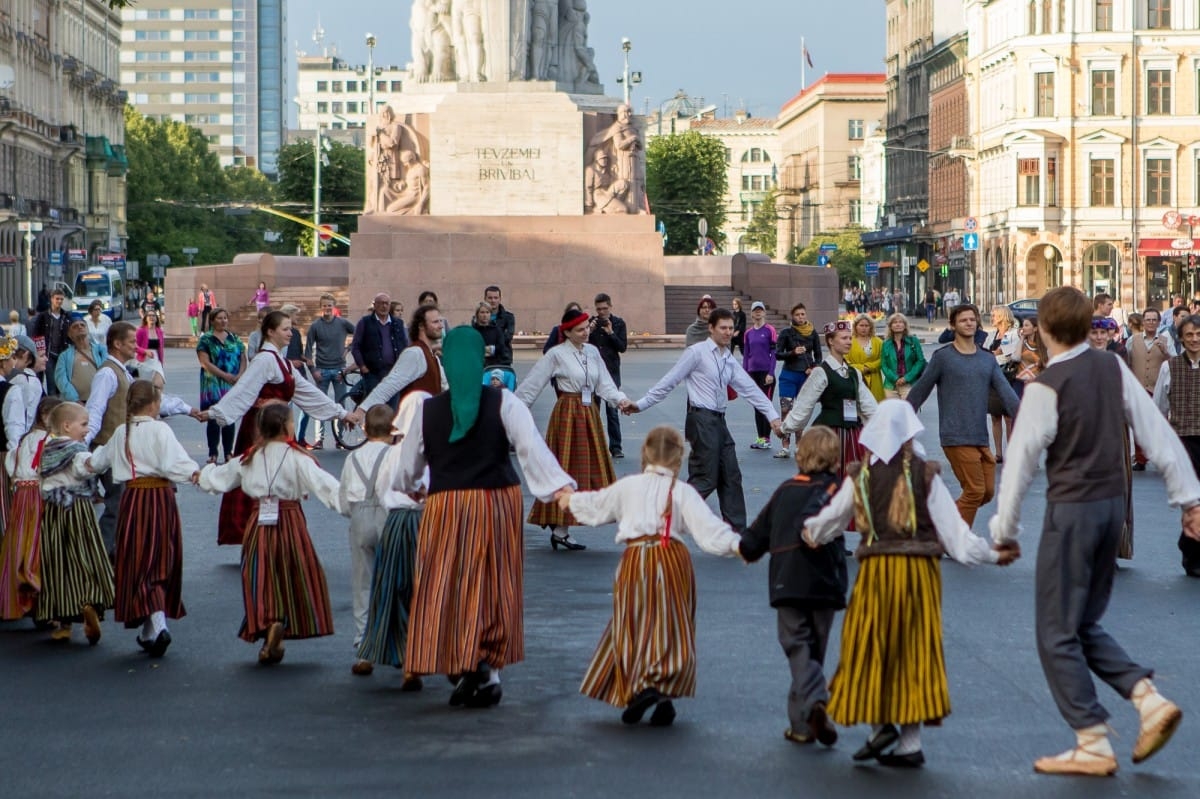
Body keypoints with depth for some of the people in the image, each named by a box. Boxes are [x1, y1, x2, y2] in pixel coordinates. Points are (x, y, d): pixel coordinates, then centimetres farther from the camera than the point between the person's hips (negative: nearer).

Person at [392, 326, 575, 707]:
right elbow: (533, 447, -15)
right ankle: (487, 665, 10)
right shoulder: (503, 404, -5)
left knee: (448, 587, 7)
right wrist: (561, 487, -17)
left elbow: (407, 465, 11)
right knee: (493, 587, 9)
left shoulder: (428, 410, 1)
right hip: (497, 502, 0)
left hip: (446, 505, 0)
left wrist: (409, 487, 33)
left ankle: (469, 667, 1)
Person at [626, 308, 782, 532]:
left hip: (719, 421, 8)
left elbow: (750, 389, 14)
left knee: (731, 477, 9)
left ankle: (736, 529, 15)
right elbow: (669, 381, -7)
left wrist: (772, 416, 8)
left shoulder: (730, 360, 14)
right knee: (706, 478, -10)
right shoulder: (697, 352, -7)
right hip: (702, 419, -8)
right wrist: (641, 404, -8)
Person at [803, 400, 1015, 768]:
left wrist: (809, 532, 34)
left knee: (870, 649, 11)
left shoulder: (860, 476, 1)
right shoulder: (925, 475, -3)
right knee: (915, 650, 5)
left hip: (876, 569, 0)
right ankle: (910, 741, 6)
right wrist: (992, 554, 4)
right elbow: (952, 525, -4)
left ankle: (879, 724, 2)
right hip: (921, 571, 0)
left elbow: (831, 519, 13)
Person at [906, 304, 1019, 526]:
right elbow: (919, 391, 2)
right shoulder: (943, 357, -3)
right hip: (957, 438, -6)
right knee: (975, 491, -9)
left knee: (988, 492, 7)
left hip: (981, 438, 6)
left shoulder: (988, 359, 12)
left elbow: (1006, 392, 5)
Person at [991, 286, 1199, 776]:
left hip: (1071, 510, -7)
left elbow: (1021, 461, -11)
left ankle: (1093, 745, 3)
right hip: (1113, 502, 7)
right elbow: (1159, 435, 3)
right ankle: (1149, 699, 4)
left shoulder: (1046, 387, -14)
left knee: (1057, 633, 3)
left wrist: (1005, 530, -2)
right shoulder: (1114, 370, 3)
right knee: (1085, 625, 20)